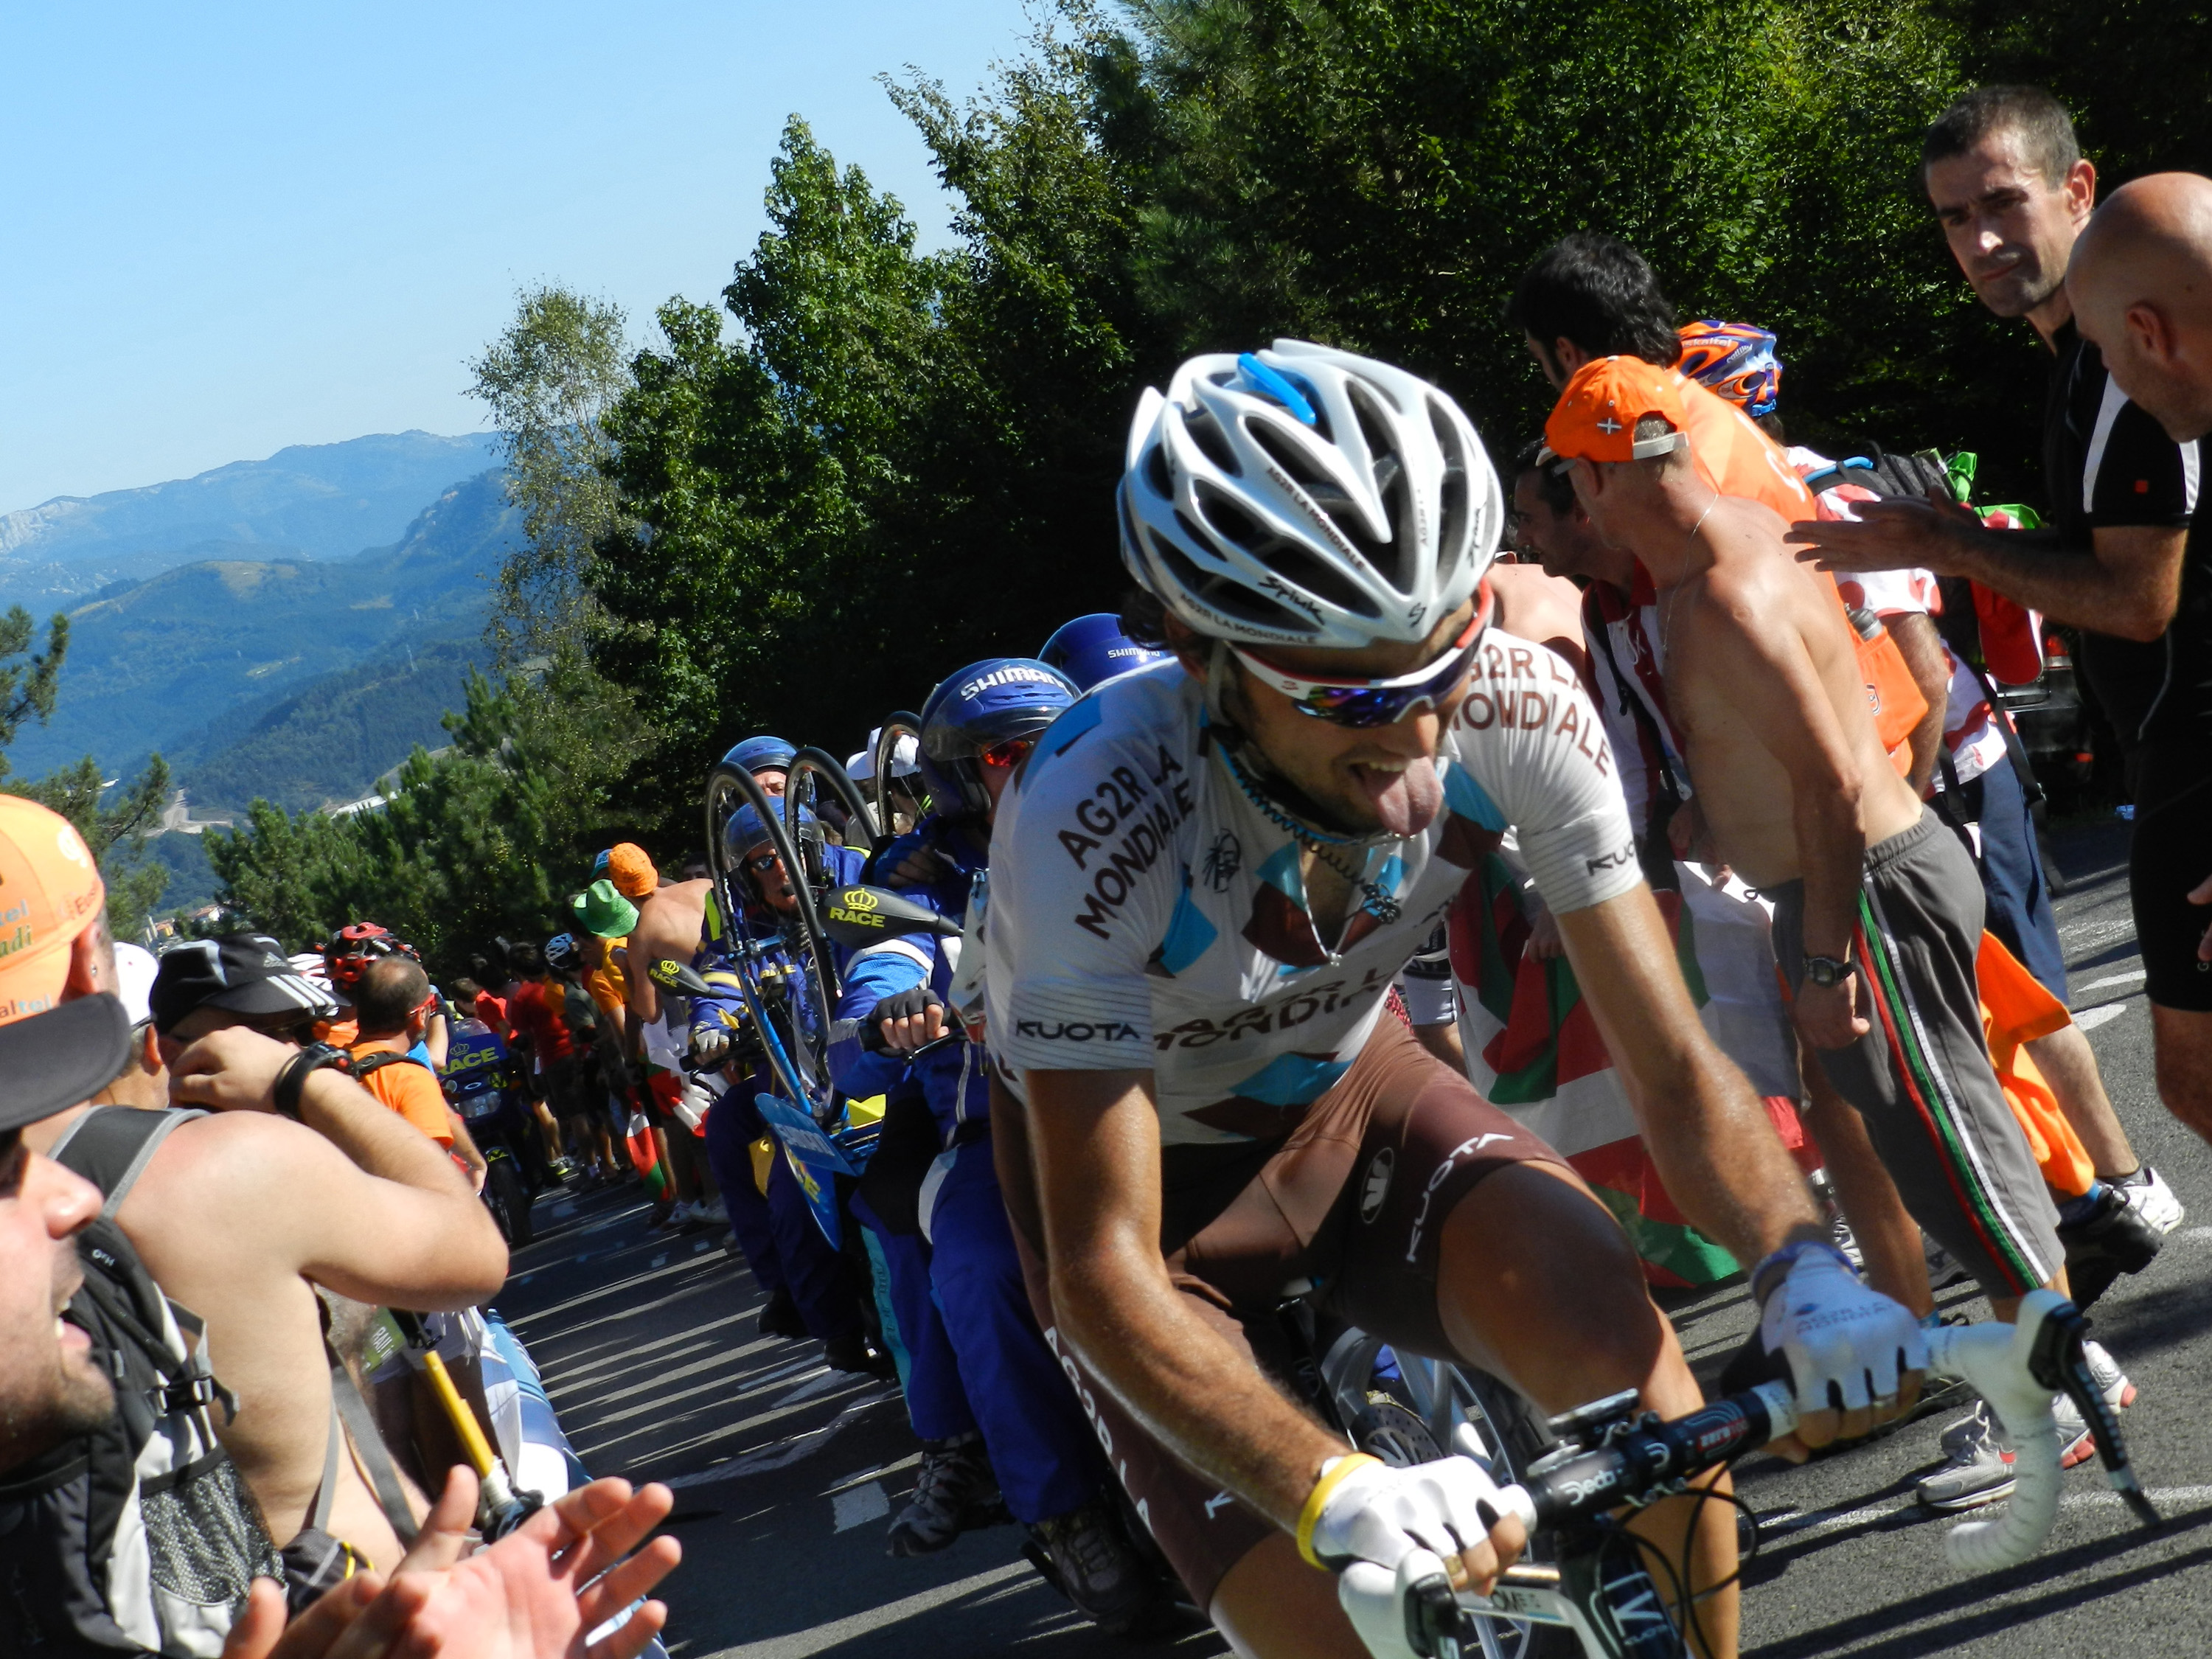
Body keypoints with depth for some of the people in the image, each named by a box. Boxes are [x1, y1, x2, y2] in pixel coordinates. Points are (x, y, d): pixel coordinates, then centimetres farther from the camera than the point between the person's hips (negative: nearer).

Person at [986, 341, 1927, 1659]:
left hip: (1352, 1088, 3)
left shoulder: (1521, 712, -25)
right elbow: (1104, 1274, -36)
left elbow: (1673, 1065, -18)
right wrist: (1332, 1489, -51)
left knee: (1622, 1348, -25)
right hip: (1142, 1162, -3)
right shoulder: (1092, 827, -37)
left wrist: (1806, 1271, -38)